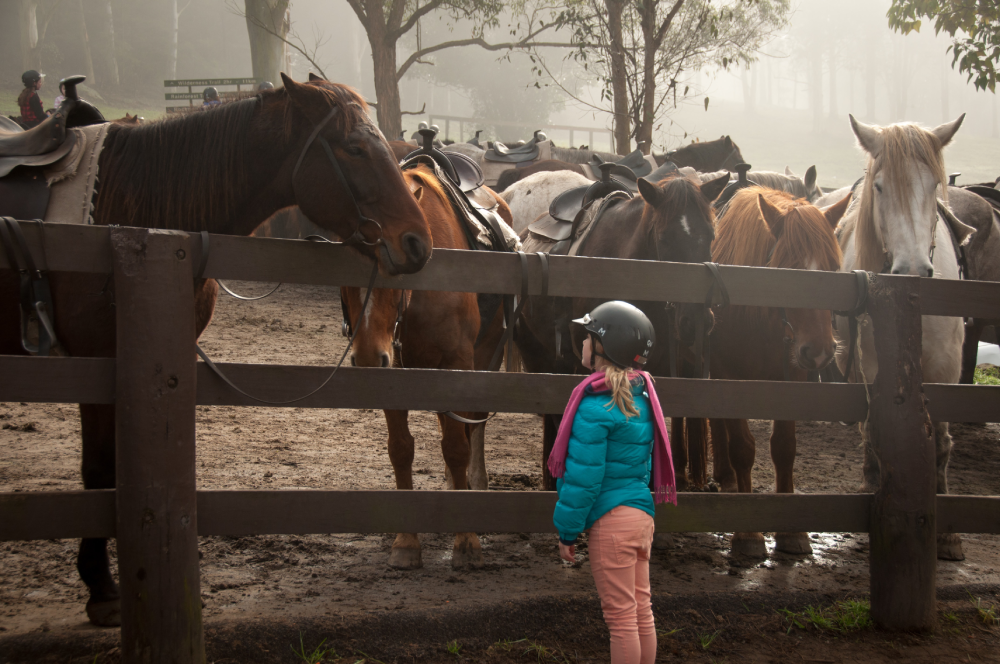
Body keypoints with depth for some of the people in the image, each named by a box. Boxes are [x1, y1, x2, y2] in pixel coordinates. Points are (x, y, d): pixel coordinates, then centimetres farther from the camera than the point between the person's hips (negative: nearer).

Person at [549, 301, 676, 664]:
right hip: (642, 514, 8)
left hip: (611, 520, -8)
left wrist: (567, 531, -7)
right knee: (641, 610, 15)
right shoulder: (641, 396, 8)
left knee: (620, 617, 0)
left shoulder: (595, 406, -17)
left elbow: (583, 477, -16)